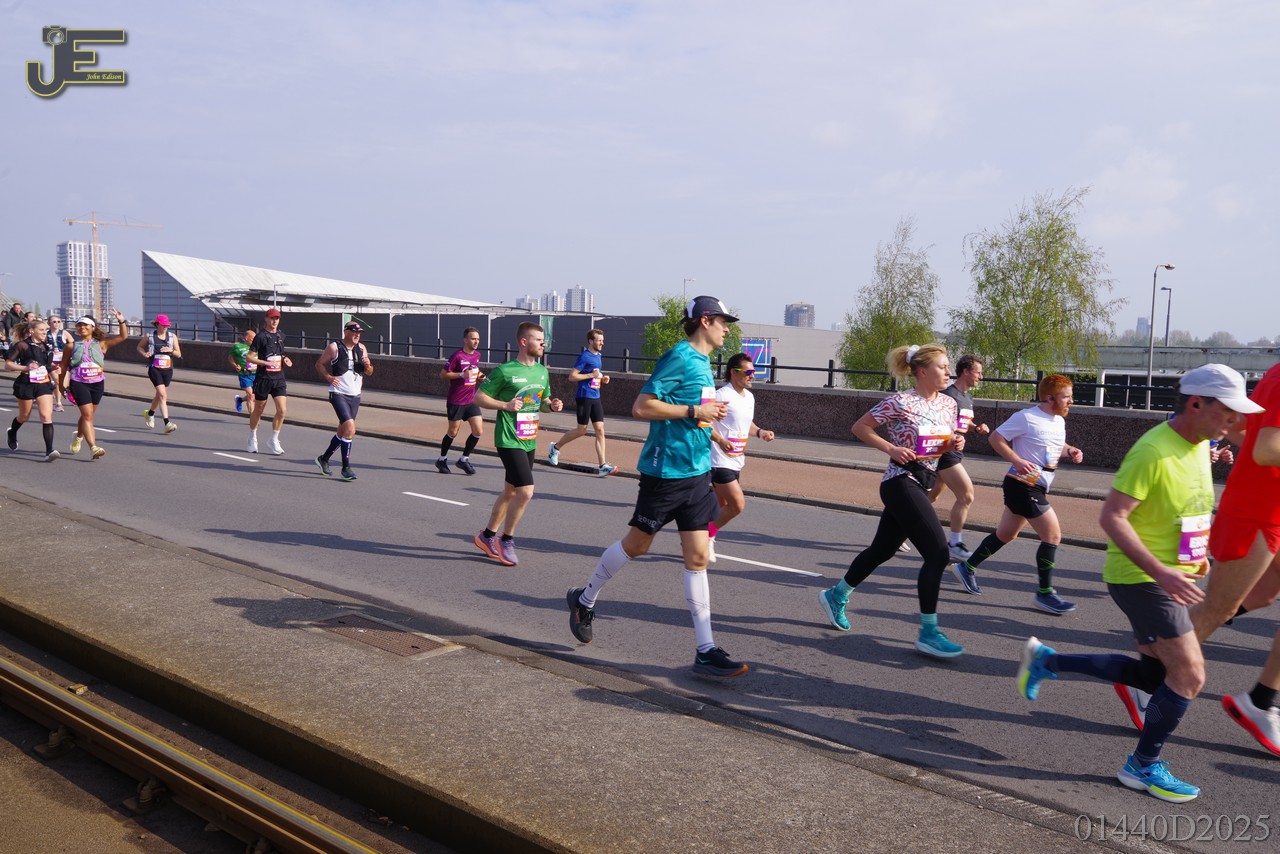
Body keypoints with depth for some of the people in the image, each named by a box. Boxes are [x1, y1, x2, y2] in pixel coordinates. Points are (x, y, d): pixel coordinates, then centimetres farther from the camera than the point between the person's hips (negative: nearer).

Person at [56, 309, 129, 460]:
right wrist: (61, 385, 11)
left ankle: (78, 437, 45)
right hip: (78, 384, -2)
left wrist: (121, 322, -19)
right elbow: (63, 367, 9)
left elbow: (123, 336, -5)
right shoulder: (72, 345, 1)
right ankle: (93, 448, -18)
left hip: (97, 384, 2)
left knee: (87, 414, 16)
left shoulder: (101, 344, 2)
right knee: (87, 415, -12)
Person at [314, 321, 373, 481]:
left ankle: (324, 458, 35)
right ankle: (346, 467, -10)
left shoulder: (361, 348, 10)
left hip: (355, 396, 7)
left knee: (343, 431, 15)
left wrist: (368, 365, -6)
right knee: (350, 428, -19)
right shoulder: (334, 347, -5)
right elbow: (319, 364, 3)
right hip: (339, 394, -6)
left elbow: (369, 373, 16)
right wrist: (328, 377, -13)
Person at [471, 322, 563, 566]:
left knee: (511, 492, 15)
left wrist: (552, 405, 0)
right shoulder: (505, 371, -12)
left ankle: (487, 536, 31)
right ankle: (506, 540, 2)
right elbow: (479, 396, -7)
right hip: (509, 440, -8)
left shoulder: (542, 372, 10)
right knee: (526, 491, -16)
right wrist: (505, 405, -20)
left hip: (529, 441, 8)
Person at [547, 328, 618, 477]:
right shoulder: (585, 357, -12)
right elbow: (572, 377, -16)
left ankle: (602, 466, -4)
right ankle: (555, 447, 24)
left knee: (600, 430, -1)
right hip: (584, 397, -7)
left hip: (596, 398, 7)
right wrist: (591, 375, -19)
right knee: (581, 430, 2)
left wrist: (603, 379, 8)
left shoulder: (598, 357, 14)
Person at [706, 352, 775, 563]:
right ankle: (708, 537, 4)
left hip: (736, 462, 9)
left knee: (724, 506, 13)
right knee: (738, 504, -14)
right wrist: (720, 440, -33)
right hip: (720, 461, -9)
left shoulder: (749, 397, 13)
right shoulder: (722, 395, -15)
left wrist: (760, 432, 8)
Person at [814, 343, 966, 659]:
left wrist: (955, 443, -1)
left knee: (883, 550, 17)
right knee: (937, 553, -14)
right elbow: (859, 427, -6)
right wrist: (891, 448, -16)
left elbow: (945, 444, 21)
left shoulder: (948, 404, 9)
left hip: (921, 484, 8)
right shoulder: (900, 402, -12)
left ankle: (836, 596, 36)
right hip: (901, 482, -8)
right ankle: (928, 632, -6)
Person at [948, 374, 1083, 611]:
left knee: (1005, 534, 17)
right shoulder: (1026, 417, -15)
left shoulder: (1059, 421, 11)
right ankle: (1045, 593, -1)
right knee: (1053, 535, -11)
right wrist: (1017, 461, -24)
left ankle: (967, 567, 32)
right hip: (1022, 485, -9)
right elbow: (996, 438, -12)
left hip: (1037, 488, 9)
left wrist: (1069, 452, 4)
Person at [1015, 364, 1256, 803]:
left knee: (1157, 674, 14)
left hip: (1168, 577, 10)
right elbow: (1112, 517, -25)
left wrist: (1194, 553, 12)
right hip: (1140, 579, -10)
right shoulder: (1153, 452, -22)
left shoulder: (1200, 446, 7)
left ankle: (1047, 662, 23)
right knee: (1189, 675, -7)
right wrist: (1159, 571, -30)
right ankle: (1143, 766, 12)